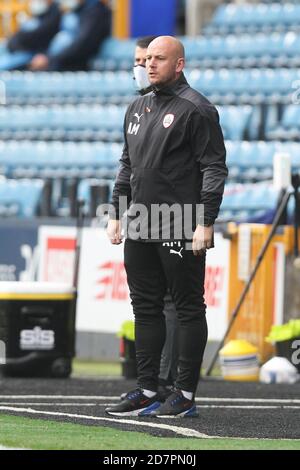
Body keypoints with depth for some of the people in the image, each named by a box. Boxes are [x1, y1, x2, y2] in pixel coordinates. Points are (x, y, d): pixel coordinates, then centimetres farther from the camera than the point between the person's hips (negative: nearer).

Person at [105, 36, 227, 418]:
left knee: (188, 308, -2)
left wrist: (205, 222, -17)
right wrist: (115, 213, 17)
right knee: (145, 308, 9)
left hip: (182, 230, -8)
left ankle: (185, 395, 0)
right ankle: (146, 393, 13)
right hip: (140, 228, 8)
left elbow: (214, 168, -11)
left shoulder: (196, 109, -7)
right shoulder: (137, 109, 16)